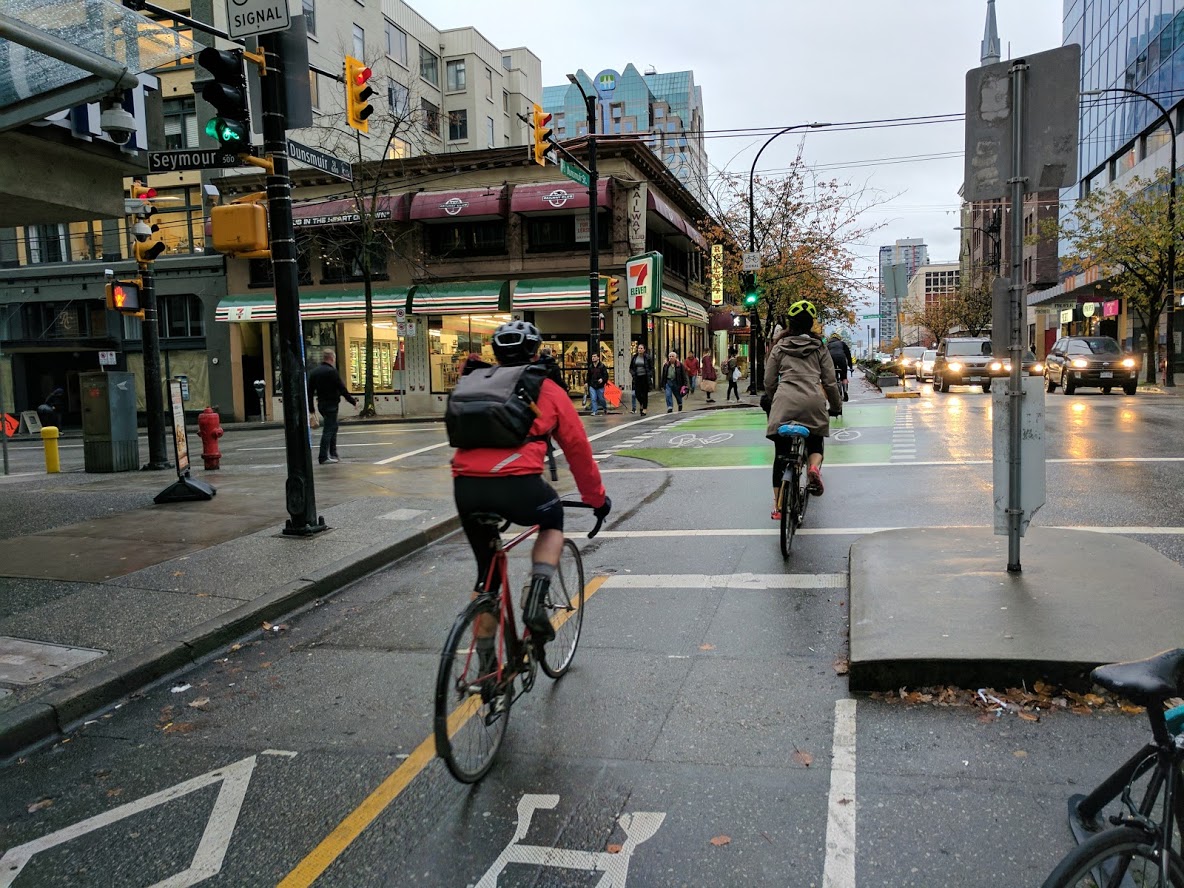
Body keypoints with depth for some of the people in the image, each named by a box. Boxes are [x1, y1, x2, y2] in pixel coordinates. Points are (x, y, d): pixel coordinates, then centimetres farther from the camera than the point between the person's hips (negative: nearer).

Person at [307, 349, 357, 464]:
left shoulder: (314, 372, 9)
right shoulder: (332, 372, -14)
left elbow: (310, 392, 11)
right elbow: (342, 389, -15)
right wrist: (353, 401, -6)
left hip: (321, 404, 8)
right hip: (331, 404, -8)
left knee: (332, 428, 19)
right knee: (328, 430, -5)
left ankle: (333, 454, 22)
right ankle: (323, 457, -6)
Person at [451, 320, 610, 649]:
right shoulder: (547, 390, 15)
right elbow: (578, 449, 20)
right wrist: (597, 498, 33)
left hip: (465, 487, 4)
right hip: (517, 486, -3)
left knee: (486, 571, 23)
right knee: (553, 518, 30)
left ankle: (486, 663, 29)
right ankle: (536, 601, 11)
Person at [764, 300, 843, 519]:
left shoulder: (779, 347, 13)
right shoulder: (819, 348, 13)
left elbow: (769, 381, 11)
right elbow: (830, 381, 10)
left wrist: (771, 401, 27)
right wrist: (836, 406, 22)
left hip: (784, 402, 0)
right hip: (813, 402, 0)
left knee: (781, 453, 9)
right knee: (815, 444, 21)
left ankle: (778, 505, 9)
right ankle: (814, 467, -15)